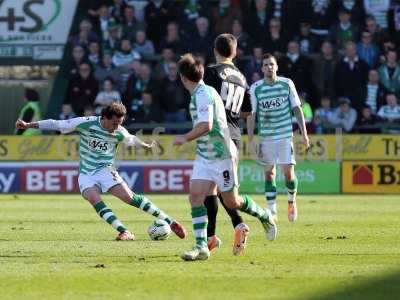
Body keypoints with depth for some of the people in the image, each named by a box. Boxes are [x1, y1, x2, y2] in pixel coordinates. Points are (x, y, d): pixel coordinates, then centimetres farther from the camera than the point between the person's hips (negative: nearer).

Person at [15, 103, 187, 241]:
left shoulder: (119, 133, -5)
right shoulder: (86, 123, -11)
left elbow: (132, 140, 19)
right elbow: (57, 125, -6)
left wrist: (147, 146, 38)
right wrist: (28, 125, -7)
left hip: (106, 171, 0)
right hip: (86, 174, 1)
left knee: (129, 197, -17)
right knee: (95, 200, -28)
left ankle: (171, 222, -12)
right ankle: (125, 232, -30)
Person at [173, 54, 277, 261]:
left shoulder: (204, 94, -19)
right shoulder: (199, 94, 12)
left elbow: (205, 125, -29)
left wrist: (185, 138, -17)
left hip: (221, 155, -9)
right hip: (204, 156, 9)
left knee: (232, 202, 2)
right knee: (195, 196, -7)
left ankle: (265, 216, 29)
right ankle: (201, 246, -11)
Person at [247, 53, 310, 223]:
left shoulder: (287, 84, -1)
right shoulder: (255, 88, -2)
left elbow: (297, 109, 4)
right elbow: (251, 115, 0)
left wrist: (304, 133, -1)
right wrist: (251, 139, -8)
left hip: (285, 135, 0)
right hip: (266, 137, 0)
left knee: (288, 172, -6)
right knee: (269, 173, 0)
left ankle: (292, 201, 22)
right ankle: (272, 211, 5)